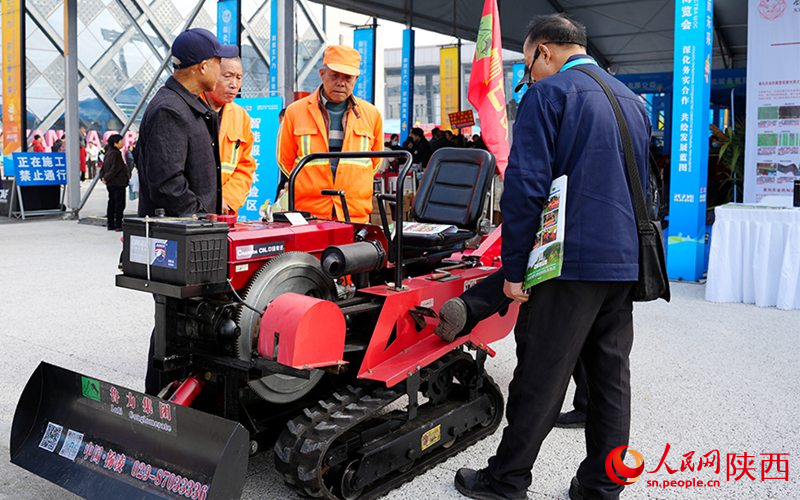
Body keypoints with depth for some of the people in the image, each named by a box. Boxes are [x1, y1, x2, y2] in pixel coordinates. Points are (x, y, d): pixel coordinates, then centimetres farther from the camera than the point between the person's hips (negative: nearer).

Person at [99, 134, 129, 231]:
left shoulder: (108, 153, 13)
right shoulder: (116, 154, -16)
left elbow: (103, 167, 16)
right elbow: (115, 169, -20)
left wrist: (103, 176, 7)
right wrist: (106, 178, -11)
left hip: (110, 184, 9)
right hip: (118, 183, -9)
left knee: (112, 203, 13)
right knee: (119, 204, -5)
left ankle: (110, 224, 17)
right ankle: (118, 225, -5)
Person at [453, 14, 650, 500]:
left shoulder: (548, 94, -6)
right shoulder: (633, 101, 18)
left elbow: (526, 187, -14)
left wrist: (514, 268, -10)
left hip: (571, 260, -7)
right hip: (625, 261, 8)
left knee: (540, 378, 1)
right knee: (611, 374, 12)